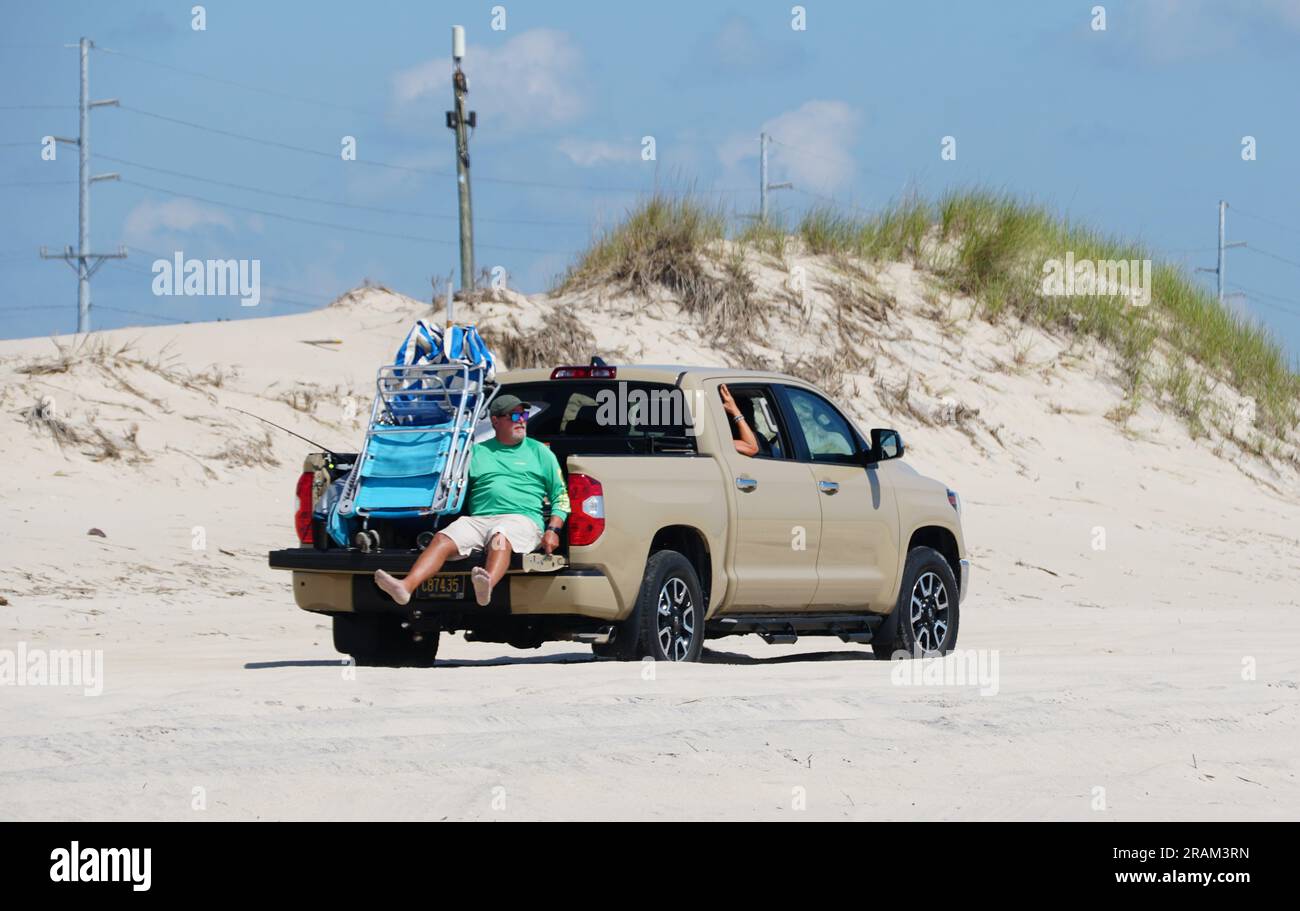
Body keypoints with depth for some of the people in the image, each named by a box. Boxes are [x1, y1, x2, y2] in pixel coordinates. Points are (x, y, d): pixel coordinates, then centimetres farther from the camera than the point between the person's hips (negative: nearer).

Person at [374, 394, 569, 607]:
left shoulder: (539, 452, 20)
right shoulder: (477, 452, 25)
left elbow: (560, 496, 16)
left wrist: (553, 530, 1)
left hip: (521, 518, -3)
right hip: (478, 518, 3)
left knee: (500, 539, -39)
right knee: (442, 540, -26)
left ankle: (487, 586, -69)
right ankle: (407, 586, -47)